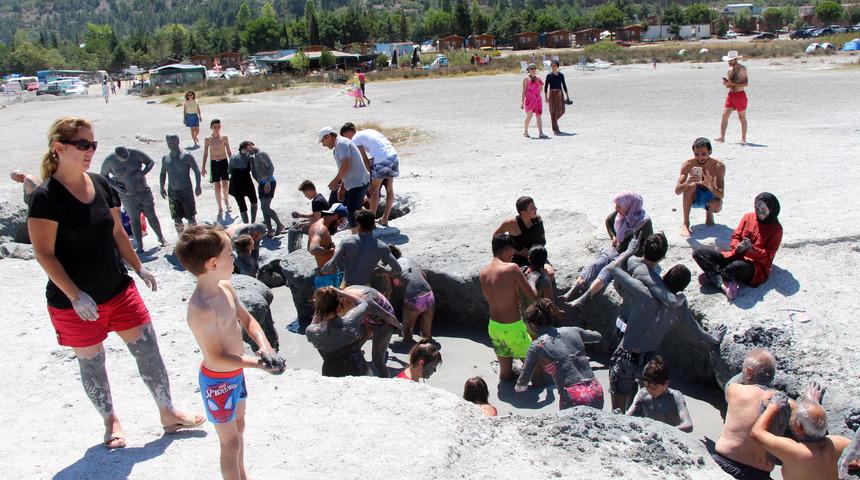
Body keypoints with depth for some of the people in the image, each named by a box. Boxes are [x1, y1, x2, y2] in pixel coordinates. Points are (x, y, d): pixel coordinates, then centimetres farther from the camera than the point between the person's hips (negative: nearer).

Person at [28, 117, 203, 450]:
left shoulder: (101, 185, 3)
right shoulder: (46, 197, -16)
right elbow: (44, 253, -17)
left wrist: (138, 267, 11)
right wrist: (75, 296, -22)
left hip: (119, 290, 5)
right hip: (75, 303, -5)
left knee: (148, 349, 6)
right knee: (91, 362, 12)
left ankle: (168, 414, 20)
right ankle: (110, 421, 33)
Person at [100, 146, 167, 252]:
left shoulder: (135, 153, -14)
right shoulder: (109, 161, -14)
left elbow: (151, 162, -2)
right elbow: (104, 175, 1)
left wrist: (143, 173, -20)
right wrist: (115, 186, -15)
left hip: (143, 191, 1)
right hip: (127, 195, 0)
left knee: (152, 216, 7)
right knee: (134, 220, 5)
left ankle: (161, 237, 26)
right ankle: (140, 246, 15)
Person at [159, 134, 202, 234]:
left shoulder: (186, 157, -8)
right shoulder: (165, 158, 5)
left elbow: (197, 171, -7)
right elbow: (163, 173, 17)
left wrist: (198, 186, -17)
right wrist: (162, 188, 8)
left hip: (186, 192, -3)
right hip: (172, 192, 3)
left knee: (191, 217, 2)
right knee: (177, 219, 4)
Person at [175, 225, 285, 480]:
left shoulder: (225, 287, -6)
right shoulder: (202, 309, -34)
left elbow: (247, 320, 4)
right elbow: (217, 358, -29)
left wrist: (264, 346, -12)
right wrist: (258, 363, -28)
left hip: (236, 373, 9)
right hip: (218, 382, -9)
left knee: (239, 427, 28)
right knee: (230, 441, 9)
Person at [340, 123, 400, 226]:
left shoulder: (355, 139, 5)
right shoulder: (369, 131, 26)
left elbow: (365, 160, -4)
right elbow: (391, 144, 21)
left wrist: (369, 180, -1)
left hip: (381, 160, -7)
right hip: (393, 156, 7)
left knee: (374, 190, 7)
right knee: (389, 189, 16)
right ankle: (385, 219, 26)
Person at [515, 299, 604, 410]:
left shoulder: (537, 346, -1)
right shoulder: (573, 331, 10)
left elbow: (522, 385, 4)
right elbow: (597, 336, 31)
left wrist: (518, 387, 26)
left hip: (574, 400, -5)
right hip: (597, 393, 5)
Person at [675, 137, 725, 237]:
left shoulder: (718, 166, -23)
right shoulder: (688, 164, -21)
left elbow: (721, 195, -28)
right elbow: (677, 191, -29)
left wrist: (710, 186, -49)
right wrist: (687, 183, -51)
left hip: (710, 196, 0)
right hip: (694, 197, 0)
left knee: (717, 206, -34)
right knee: (691, 185, -33)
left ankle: (709, 212, 6)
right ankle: (685, 223, -23)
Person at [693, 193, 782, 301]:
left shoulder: (776, 229, -2)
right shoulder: (748, 217, 11)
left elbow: (767, 256, -7)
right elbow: (735, 236, 11)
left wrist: (750, 249, -25)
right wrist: (737, 247, -14)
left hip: (756, 265, -6)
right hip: (736, 256, 6)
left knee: (737, 267, -45)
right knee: (699, 252, -15)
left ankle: (713, 277, -17)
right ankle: (722, 283, -32)